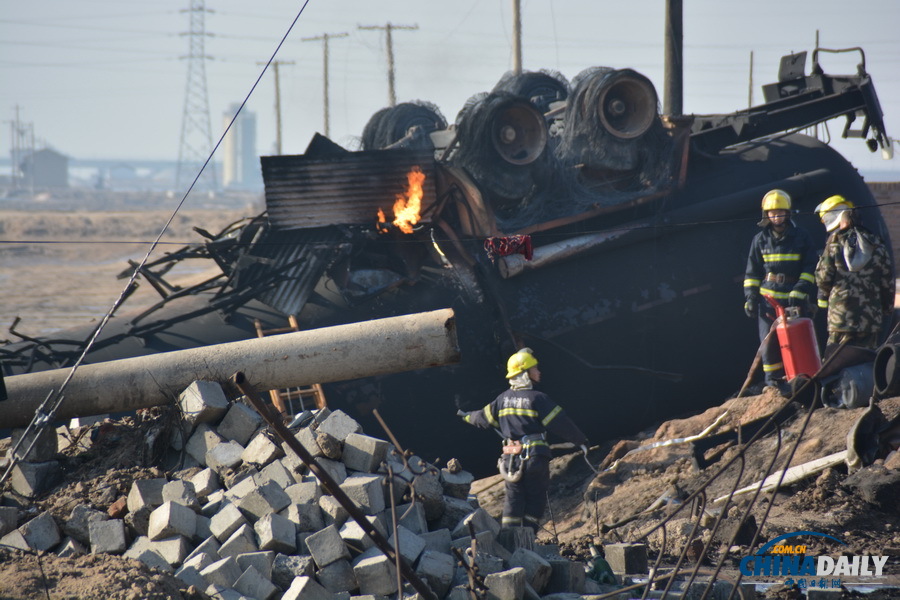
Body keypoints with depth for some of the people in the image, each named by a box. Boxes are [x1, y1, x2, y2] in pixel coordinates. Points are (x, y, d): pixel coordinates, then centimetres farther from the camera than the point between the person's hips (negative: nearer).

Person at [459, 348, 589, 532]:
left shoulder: (503, 399, 7)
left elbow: (484, 418, 20)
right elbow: (561, 423, -12)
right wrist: (581, 440, -3)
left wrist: (468, 417, 42)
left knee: (513, 498, 10)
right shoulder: (537, 398, -11)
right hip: (535, 455, -5)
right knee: (535, 499, 4)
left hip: (510, 457, 5)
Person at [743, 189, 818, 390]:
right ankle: (773, 380, 7)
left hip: (795, 298, -2)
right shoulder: (760, 240, 11)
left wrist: (799, 292, -7)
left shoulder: (802, 237, 5)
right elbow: (752, 272, 15)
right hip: (768, 298, 2)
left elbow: (810, 268, 4)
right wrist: (750, 297, 5)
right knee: (769, 341, -2)